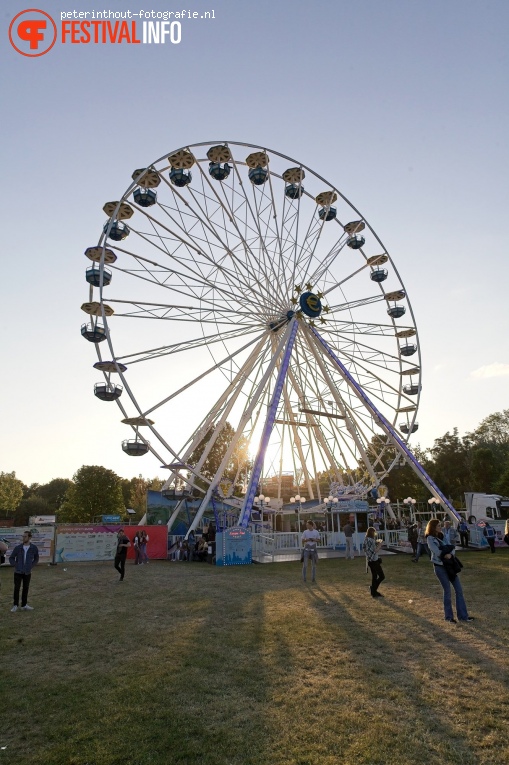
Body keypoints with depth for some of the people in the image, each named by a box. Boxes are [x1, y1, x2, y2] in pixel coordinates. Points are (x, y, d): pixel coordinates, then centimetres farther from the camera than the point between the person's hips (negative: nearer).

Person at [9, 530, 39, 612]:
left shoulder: (34, 548, -7)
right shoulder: (18, 547, -9)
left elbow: (36, 558, 8)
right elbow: (11, 558, 3)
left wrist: (31, 566, -2)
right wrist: (16, 565, -8)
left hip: (27, 572, 1)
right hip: (18, 572, -1)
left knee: (25, 588, 9)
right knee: (16, 588, -1)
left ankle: (24, 605, 20)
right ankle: (15, 605, 13)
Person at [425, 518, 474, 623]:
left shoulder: (441, 537, 16)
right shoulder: (430, 538, -7)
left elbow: (451, 548, 6)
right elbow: (437, 552, -16)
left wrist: (450, 554, -15)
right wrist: (446, 553, -3)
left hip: (449, 566, 7)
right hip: (440, 567, -7)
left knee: (459, 590, 5)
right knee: (447, 591, 1)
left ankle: (463, 616, 12)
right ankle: (448, 616, 17)